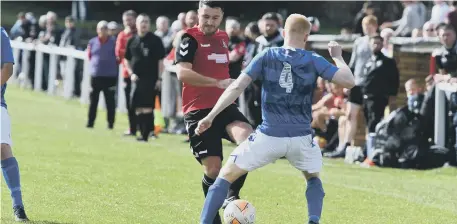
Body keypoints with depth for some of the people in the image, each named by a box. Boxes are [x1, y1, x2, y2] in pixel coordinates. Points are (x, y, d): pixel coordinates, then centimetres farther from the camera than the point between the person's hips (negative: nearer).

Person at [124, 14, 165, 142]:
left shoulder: (155, 40, -3)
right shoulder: (132, 41, 10)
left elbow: (161, 60, -3)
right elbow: (127, 60, 17)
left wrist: (159, 78, -8)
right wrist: (131, 73, 1)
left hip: (151, 79, -5)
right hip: (137, 79, 5)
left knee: (147, 108, -9)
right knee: (138, 108, 6)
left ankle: (145, 135, -6)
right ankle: (145, 132, 15)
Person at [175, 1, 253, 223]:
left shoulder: (223, 38, 15)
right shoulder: (190, 39, -7)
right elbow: (182, 72, -24)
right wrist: (218, 82, -30)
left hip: (224, 106, 5)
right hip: (198, 111, -5)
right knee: (213, 167, -6)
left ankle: (232, 195, -10)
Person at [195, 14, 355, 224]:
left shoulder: (266, 56, 2)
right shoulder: (313, 60, 1)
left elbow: (237, 87, -5)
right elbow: (348, 81, -4)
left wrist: (210, 116, -4)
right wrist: (337, 56, 14)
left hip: (269, 135, -1)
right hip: (301, 138, 1)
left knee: (226, 175, 12)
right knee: (313, 178, 30)